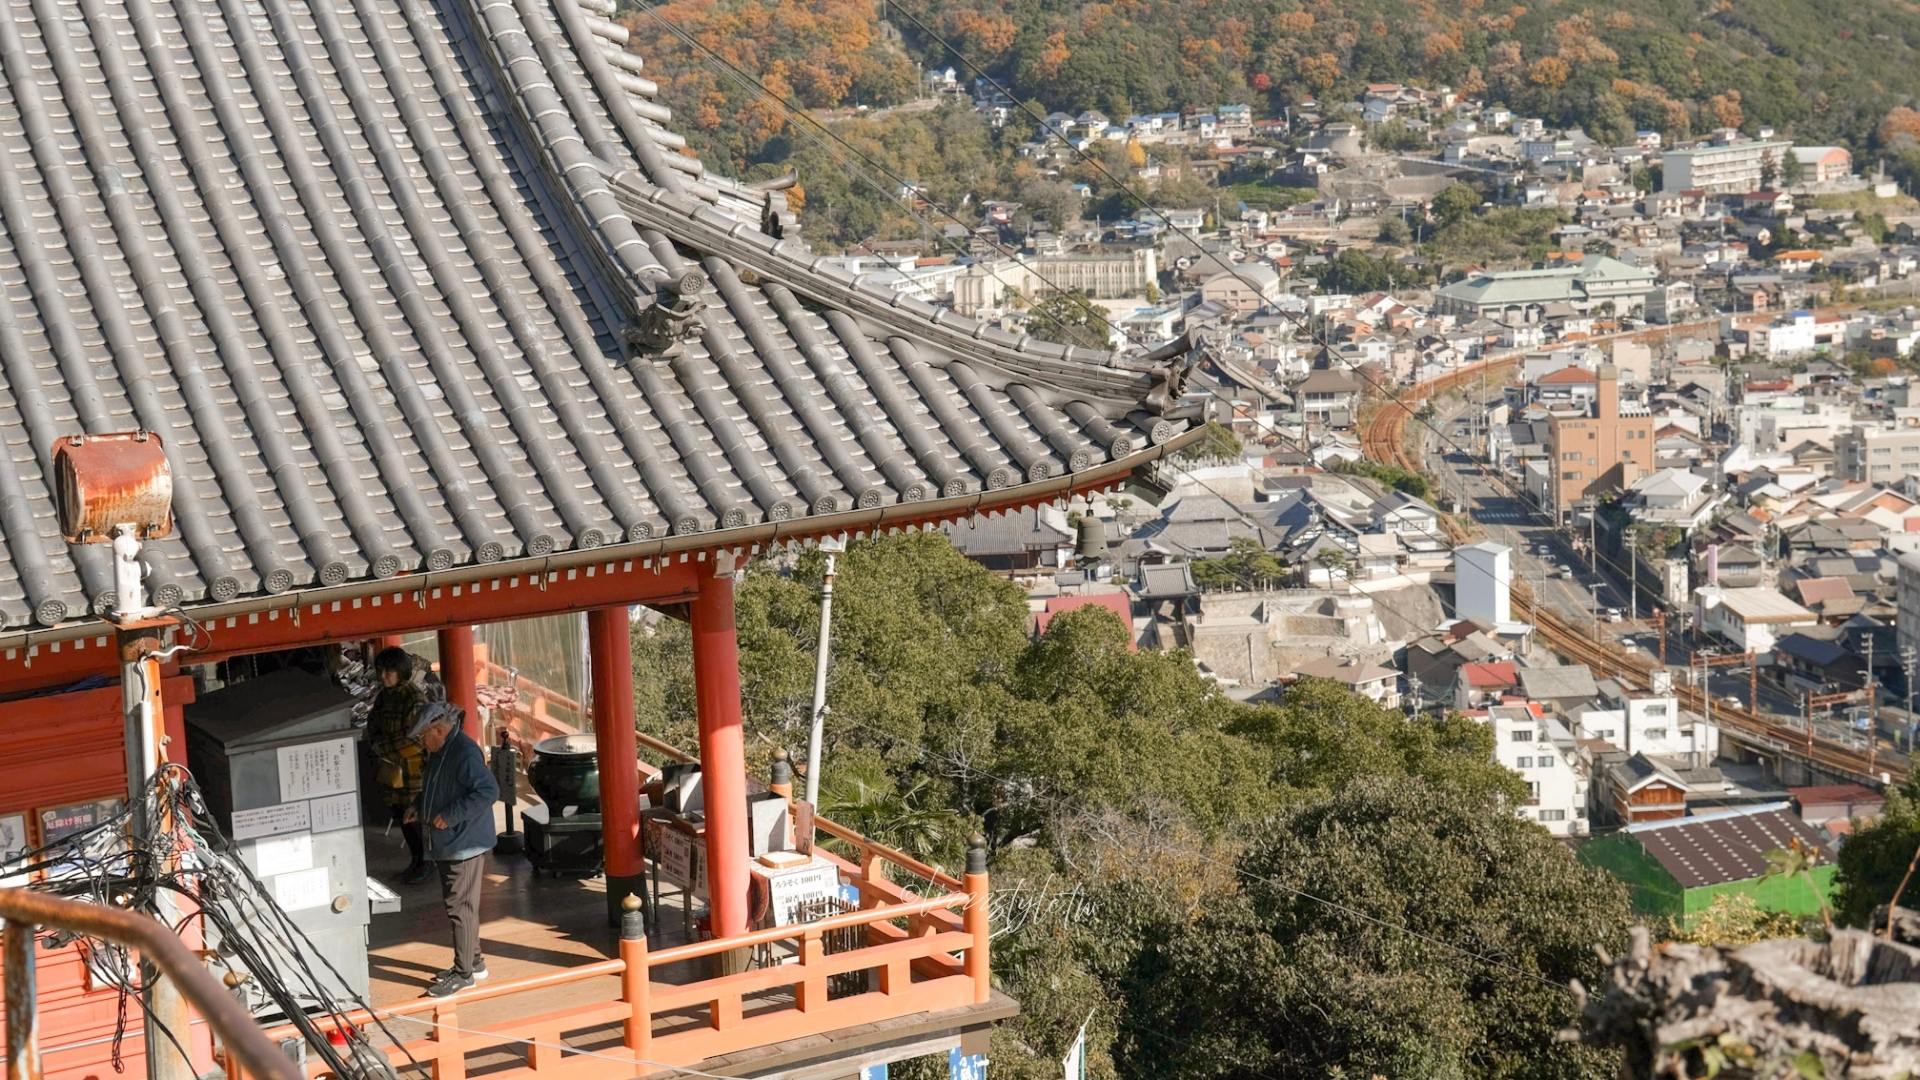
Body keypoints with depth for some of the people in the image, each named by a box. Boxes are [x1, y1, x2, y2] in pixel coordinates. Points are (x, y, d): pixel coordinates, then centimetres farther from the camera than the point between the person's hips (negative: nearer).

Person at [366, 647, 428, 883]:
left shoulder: (414, 698, -17)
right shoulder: (384, 695, 6)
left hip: (413, 767, -7)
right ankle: (416, 859, 26)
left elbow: (413, 738, -19)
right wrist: (377, 744, -8)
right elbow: (373, 724, 12)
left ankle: (425, 863, 10)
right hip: (392, 766, 7)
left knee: (414, 816, -2)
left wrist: (383, 747, -14)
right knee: (401, 814, 13)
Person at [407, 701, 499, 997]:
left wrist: (450, 816, -25)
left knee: (461, 907, -5)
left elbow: (488, 791, -27)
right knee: (459, 905, 17)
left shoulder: (466, 753, -20)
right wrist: (420, 808, 11)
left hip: (465, 844, -10)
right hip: (446, 844, 10)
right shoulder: (439, 752, 12)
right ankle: (473, 962, 29)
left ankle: (464, 973, 1)